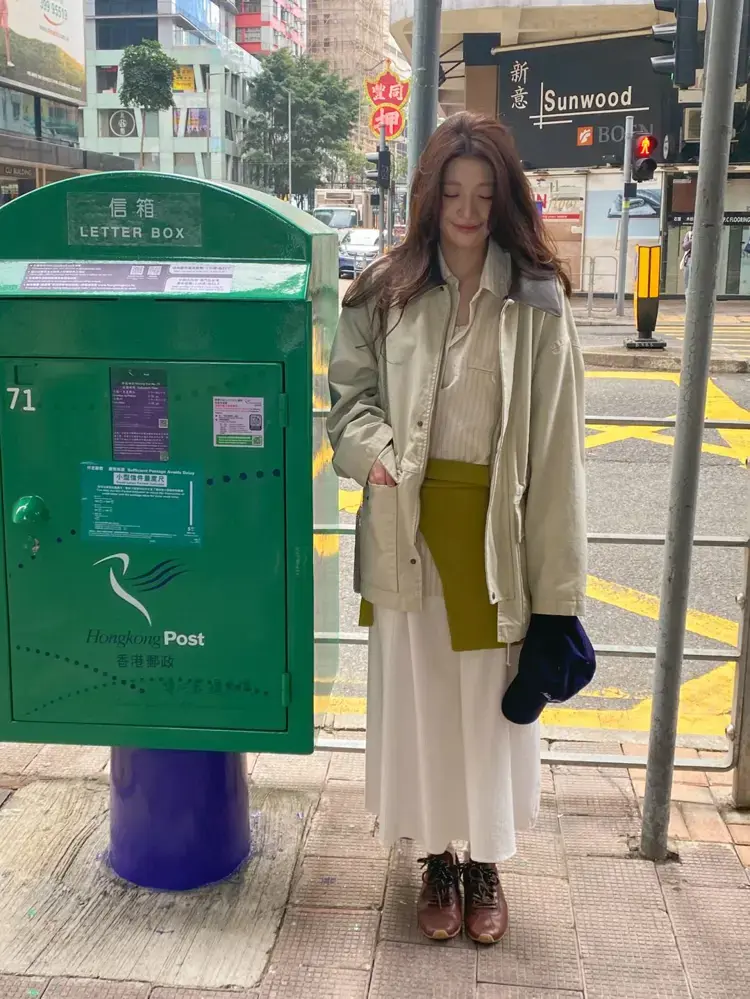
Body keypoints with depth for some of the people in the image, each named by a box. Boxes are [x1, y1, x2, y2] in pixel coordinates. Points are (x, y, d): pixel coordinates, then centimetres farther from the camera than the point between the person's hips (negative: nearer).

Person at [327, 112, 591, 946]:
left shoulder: (538, 301, -4)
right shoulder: (385, 291, -1)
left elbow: (555, 441, -5)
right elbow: (350, 393, 6)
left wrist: (556, 580, -8)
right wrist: (375, 452, -17)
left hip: (499, 529, -1)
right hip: (410, 525, 1)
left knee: (494, 703, 11)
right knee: (419, 695, 11)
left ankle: (485, 865, 33)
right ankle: (438, 860, 33)